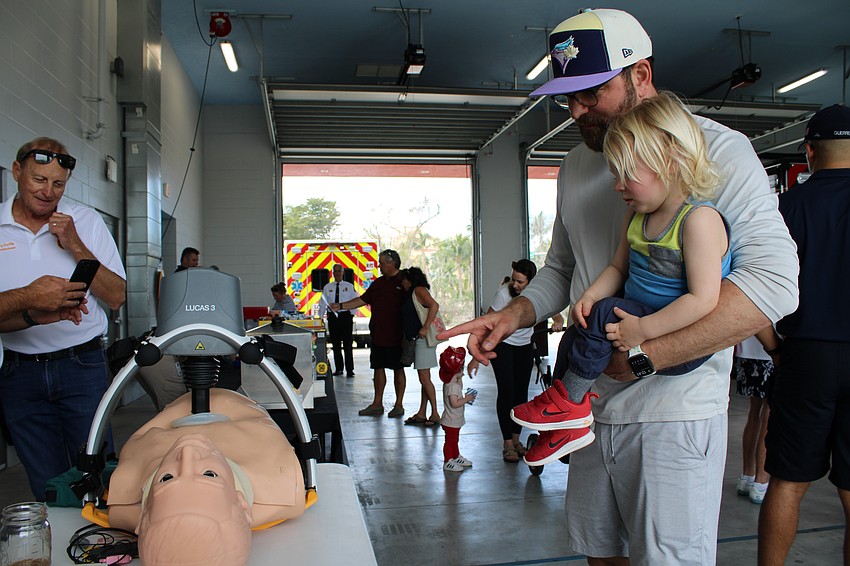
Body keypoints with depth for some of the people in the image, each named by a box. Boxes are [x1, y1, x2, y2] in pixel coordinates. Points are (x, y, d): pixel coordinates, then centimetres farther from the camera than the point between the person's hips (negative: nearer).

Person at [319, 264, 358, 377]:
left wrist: (351, 314, -5)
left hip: (346, 316, -2)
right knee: (335, 344, 8)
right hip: (332, 317, 3)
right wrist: (320, 317, 2)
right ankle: (338, 368, 18)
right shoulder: (327, 287, 9)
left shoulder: (349, 286, 4)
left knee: (347, 344, -4)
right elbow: (323, 304, 10)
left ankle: (349, 370, -1)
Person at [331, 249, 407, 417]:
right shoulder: (378, 283, 14)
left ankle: (398, 405, 11)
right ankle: (377, 404, 21)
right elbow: (363, 300, 18)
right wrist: (340, 306, 12)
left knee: (398, 369, 3)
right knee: (378, 367, 11)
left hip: (395, 336, -7)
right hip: (378, 334, 7)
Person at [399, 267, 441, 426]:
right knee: (423, 379, 10)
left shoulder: (419, 290, -8)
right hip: (417, 339, 10)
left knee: (424, 378, -8)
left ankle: (435, 414, -2)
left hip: (424, 339, -10)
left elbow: (434, 305, -23)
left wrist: (425, 328, -25)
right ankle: (421, 414, 14)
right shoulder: (411, 295, 20)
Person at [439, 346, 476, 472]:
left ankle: (456, 457, 37)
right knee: (450, 441, 3)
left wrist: (459, 380, 6)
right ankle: (448, 462, 14)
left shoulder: (454, 383, 4)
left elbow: (458, 396, 14)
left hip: (455, 421, 10)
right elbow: (454, 403, -30)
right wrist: (467, 399, -21)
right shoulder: (452, 386, -27)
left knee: (454, 439, 23)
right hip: (451, 422, -10)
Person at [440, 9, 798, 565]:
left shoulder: (715, 148, -10)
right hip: (592, 405, 7)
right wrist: (515, 314, 0)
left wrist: (641, 354, -26)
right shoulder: (575, 166, 13)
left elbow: (773, 279, -21)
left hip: (673, 414, -6)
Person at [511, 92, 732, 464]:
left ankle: (568, 400, -6)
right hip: (637, 319, 9)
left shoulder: (699, 219, -21)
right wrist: (590, 295, -4)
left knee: (605, 315, -25)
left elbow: (704, 299, -26)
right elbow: (618, 268, 16)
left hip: (683, 342, -9)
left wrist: (643, 329, -27)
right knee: (575, 337, 1)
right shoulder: (637, 218, 7)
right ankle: (568, 425, 13)